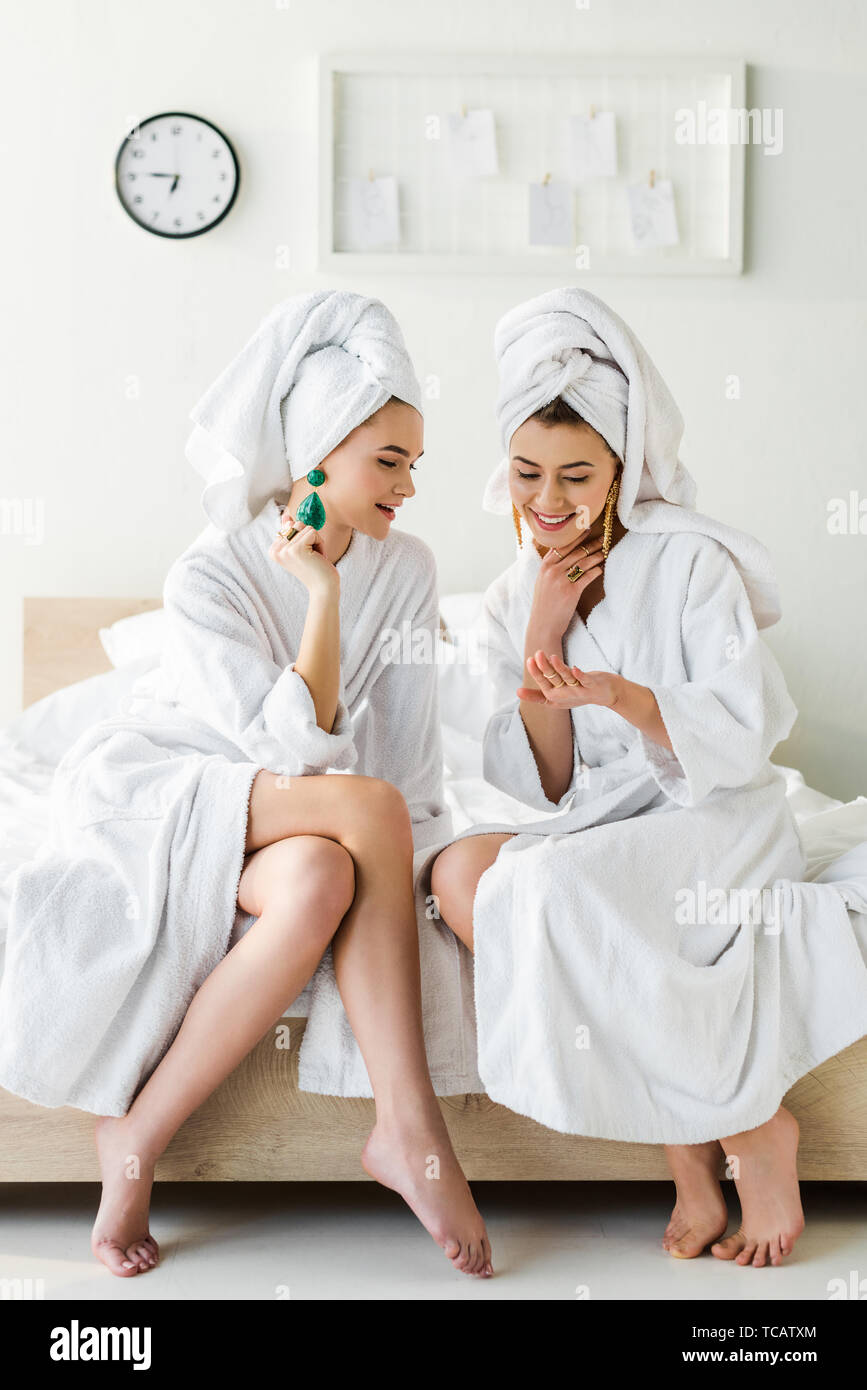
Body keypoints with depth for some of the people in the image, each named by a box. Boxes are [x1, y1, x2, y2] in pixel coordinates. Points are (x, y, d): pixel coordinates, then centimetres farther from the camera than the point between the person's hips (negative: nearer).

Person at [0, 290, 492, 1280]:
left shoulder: (407, 570, 1)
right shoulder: (209, 576, -14)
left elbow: (410, 753, 2)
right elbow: (296, 751, -22)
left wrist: (413, 855, -12)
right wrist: (323, 595, -22)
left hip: (282, 828, 5)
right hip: (152, 797, -5)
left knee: (318, 881, -34)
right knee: (362, 805, -32)